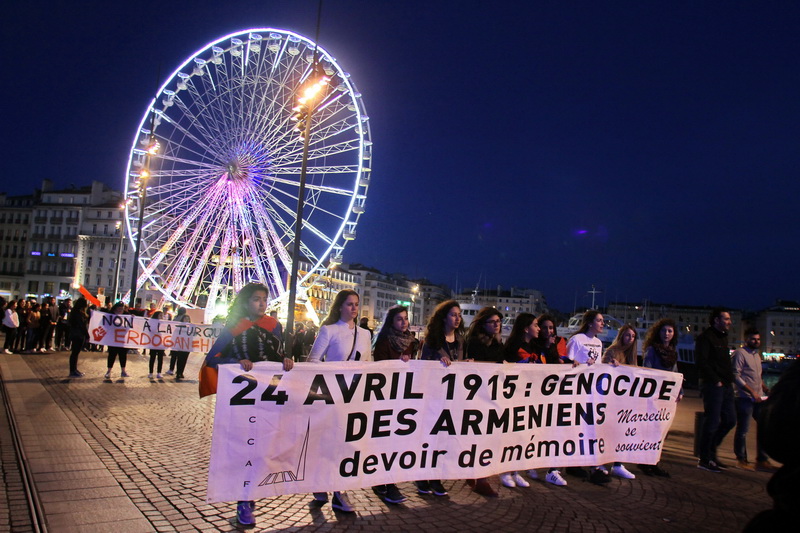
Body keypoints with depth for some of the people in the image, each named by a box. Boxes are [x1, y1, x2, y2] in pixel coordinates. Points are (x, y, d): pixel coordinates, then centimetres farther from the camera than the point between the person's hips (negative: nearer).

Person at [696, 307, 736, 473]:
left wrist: (730, 380, 11)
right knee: (712, 422, -5)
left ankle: (711, 451, 27)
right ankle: (704, 460, 5)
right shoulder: (705, 337, -10)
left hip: (726, 386, 9)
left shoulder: (723, 337, 18)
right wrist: (716, 381, -18)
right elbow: (702, 363, -17)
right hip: (713, 386, -9)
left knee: (730, 420, 13)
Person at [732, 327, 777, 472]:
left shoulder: (757, 354, 19)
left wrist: (766, 390, 9)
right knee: (742, 430, 0)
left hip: (758, 398, 8)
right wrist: (752, 391, -19)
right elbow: (736, 376, -15)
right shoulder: (740, 353, -8)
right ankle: (741, 460, 12)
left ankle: (762, 460, 17)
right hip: (744, 398, -8)